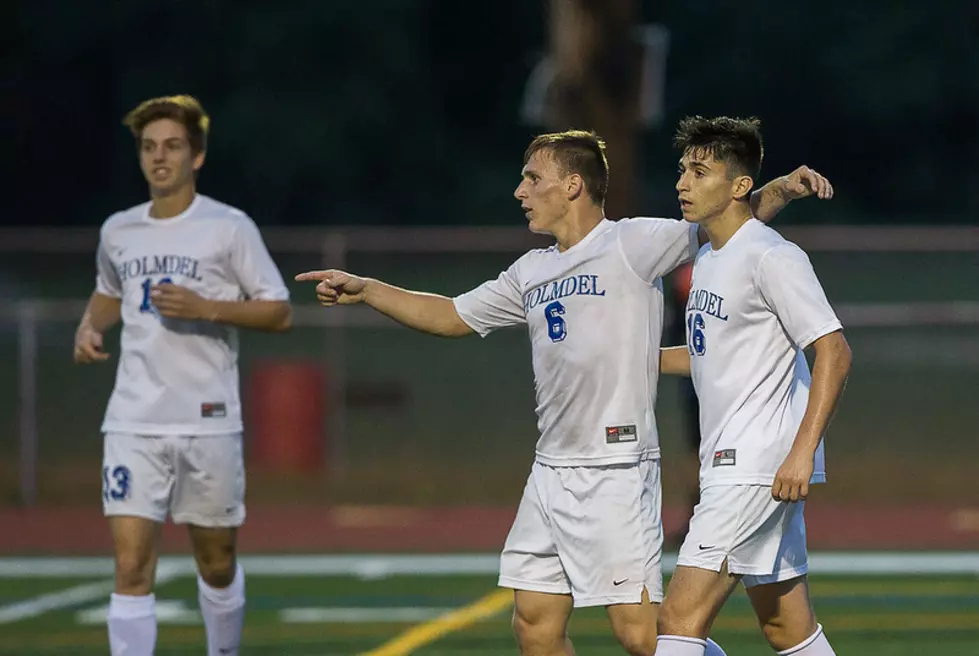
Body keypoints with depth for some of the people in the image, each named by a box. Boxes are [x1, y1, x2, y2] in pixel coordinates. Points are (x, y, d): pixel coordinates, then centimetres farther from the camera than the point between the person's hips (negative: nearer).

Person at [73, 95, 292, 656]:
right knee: (132, 566, -9)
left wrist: (206, 308, -17)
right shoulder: (118, 232, 10)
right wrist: (89, 329, 8)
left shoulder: (230, 227, -3)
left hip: (208, 421, -2)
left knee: (217, 563, 9)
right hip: (134, 423, 2)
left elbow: (279, 312, -4)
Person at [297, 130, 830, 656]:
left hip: (617, 470, -7)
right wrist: (365, 290, 20)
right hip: (551, 471, 7)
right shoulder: (531, 272, 16)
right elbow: (451, 317, 25)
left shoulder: (635, 244, -5)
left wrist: (781, 189, -23)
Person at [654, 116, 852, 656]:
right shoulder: (706, 258, 15)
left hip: (760, 466, -10)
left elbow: (833, 351, -18)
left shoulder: (773, 257, -13)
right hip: (727, 465, 10)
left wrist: (801, 452, -25)